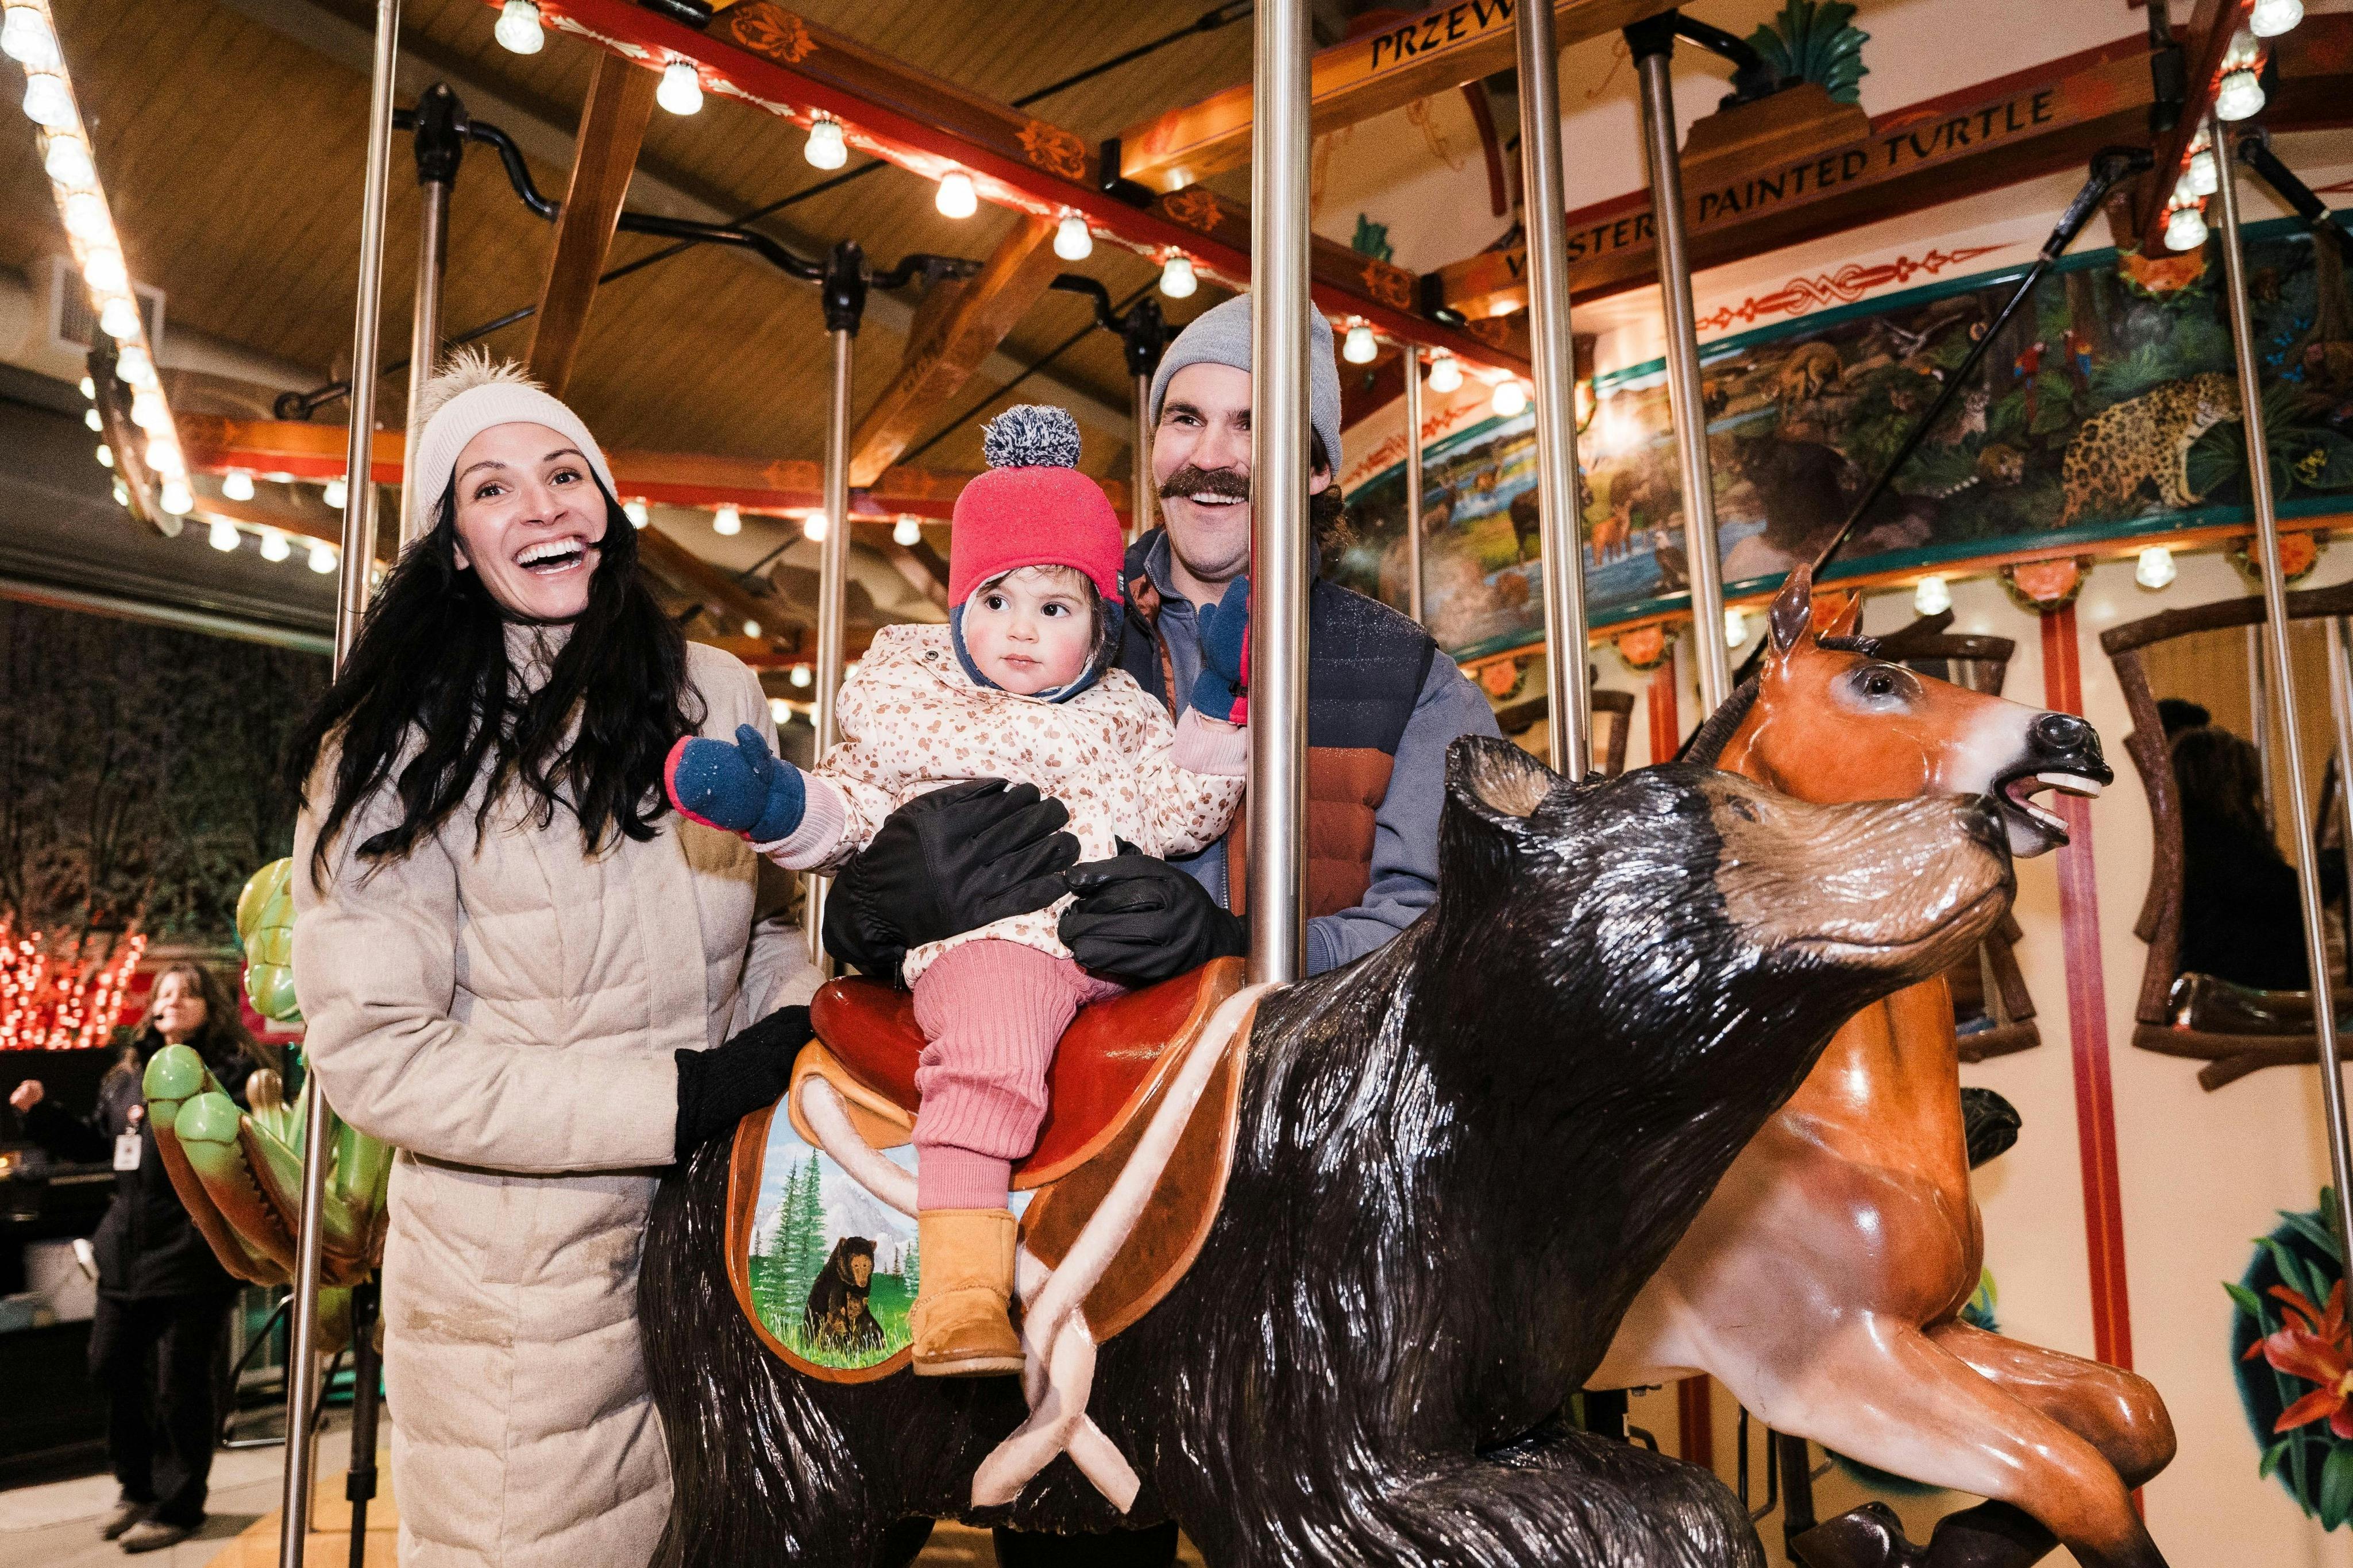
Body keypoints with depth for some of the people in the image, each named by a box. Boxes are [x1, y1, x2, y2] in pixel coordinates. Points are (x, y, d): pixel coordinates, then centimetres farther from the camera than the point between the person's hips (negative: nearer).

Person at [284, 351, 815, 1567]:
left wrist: (816, 1010, -6)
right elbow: (373, 1054, -16)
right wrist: (681, 1096, -22)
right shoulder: (395, 751, -11)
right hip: (515, 1285, -4)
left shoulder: (716, 699, 1)